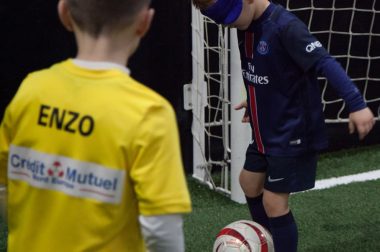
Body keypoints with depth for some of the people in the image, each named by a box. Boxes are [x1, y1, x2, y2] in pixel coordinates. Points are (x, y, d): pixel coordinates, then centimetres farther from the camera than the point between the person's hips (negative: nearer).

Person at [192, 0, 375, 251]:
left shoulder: (285, 26, -27)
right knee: (250, 182, 23)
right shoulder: (246, 26, -1)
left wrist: (357, 104, -38)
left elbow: (325, 63, -31)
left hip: (293, 133, -9)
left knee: (274, 202, -7)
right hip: (266, 130, 9)